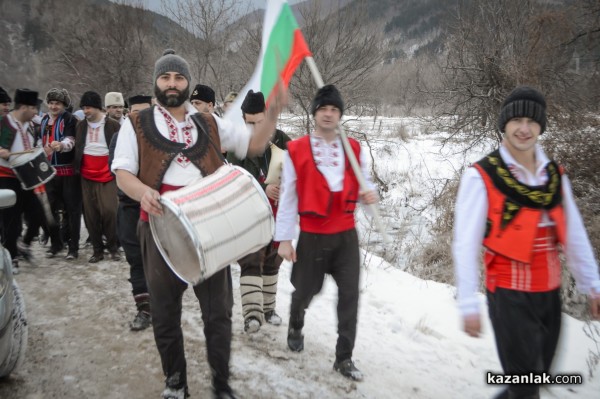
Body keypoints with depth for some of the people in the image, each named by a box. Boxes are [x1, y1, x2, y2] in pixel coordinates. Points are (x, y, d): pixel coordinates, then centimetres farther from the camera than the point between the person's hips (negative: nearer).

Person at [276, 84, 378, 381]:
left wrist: (368, 194, -13)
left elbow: (363, 183, 12)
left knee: (350, 295, 2)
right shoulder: (296, 150, -5)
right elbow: (287, 197, -5)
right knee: (305, 290, 12)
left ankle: (344, 358, 16)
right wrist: (284, 238, -6)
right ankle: (295, 326, 47)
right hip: (312, 236, -2)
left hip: (346, 235, 2)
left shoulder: (354, 149, 3)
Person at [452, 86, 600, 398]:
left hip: (550, 291, 6)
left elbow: (574, 235, 10)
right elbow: (465, 245, -15)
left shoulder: (556, 176, 4)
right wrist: (468, 304, -16)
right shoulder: (481, 177, -14)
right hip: (510, 294, -6)